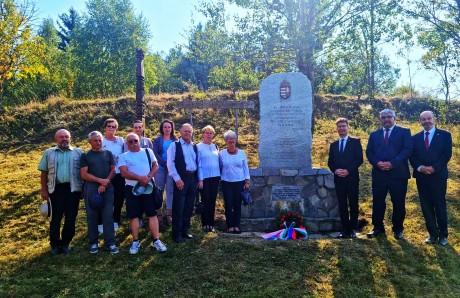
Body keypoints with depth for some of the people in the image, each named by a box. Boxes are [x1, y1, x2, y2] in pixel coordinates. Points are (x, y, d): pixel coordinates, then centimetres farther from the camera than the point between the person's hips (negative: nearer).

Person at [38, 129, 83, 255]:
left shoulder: (78, 152, 6)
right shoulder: (49, 153, 8)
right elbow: (44, 172, 8)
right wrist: (44, 190, 2)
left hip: (73, 189, 0)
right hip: (56, 189, 0)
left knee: (71, 218, 5)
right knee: (56, 218, 6)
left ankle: (66, 243, 21)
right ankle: (55, 244, 19)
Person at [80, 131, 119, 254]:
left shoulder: (108, 154, 10)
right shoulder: (85, 156, 4)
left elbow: (113, 170, 5)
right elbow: (84, 175, -3)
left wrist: (104, 184, -8)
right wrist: (100, 180, -13)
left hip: (107, 188, 1)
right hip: (91, 189, -1)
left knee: (108, 215, 0)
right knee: (92, 216, 4)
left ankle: (111, 243, 4)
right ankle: (93, 243, 16)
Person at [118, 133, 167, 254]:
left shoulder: (147, 151, 10)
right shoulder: (124, 156, 5)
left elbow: (155, 166, 4)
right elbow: (124, 173, -8)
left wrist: (148, 178, -14)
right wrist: (140, 178, -19)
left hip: (148, 187, 1)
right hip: (132, 188, 0)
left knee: (152, 214, -2)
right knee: (133, 215, 2)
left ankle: (156, 240, 3)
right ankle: (136, 242, 12)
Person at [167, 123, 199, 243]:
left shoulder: (194, 146, 15)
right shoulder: (174, 145, -1)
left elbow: (198, 163, 16)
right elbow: (170, 163, -9)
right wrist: (177, 179, -16)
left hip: (193, 178, 6)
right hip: (181, 178, -5)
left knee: (189, 206, 11)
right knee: (178, 207, -2)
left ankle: (185, 230, 24)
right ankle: (177, 233, 8)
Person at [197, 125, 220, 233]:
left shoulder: (215, 146, 12)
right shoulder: (199, 147, -3)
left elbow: (218, 162, 14)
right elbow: (198, 164, -7)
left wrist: (220, 176, 8)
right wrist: (200, 179, -11)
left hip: (215, 177, 4)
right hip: (205, 178, -4)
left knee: (212, 201, 8)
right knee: (205, 201, 1)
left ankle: (211, 224, 17)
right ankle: (205, 224, 13)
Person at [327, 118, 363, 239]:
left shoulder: (355, 142, 4)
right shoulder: (333, 145, 16)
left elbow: (359, 159, -5)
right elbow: (330, 162, 12)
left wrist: (348, 170, -15)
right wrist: (335, 170, -8)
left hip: (352, 178, -3)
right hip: (338, 179, 3)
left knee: (353, 204, 1)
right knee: (342, 205, 5)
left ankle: (352, 229, 11)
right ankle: (345, 230, 10)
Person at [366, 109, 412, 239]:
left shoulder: (404, 132, 5)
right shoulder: (374, 134, 15)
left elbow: (407, 150, -7)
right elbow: (369, 152, 7)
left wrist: (392, 163, -18)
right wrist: (377, 163, -12)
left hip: (398, 173, -2)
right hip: (379, 173, 3)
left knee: (398, 203, 5)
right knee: (377, 202, 6)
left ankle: (398, 229, 20)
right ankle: (378, 227, 19)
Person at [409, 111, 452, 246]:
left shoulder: (445, 135, 1)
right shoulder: (415, 138, 9)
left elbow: (447, 154, -6)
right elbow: (412, 156, 5)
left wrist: (434, 168, -17)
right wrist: (419, 167, -13)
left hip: (438, 175, -3)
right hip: (421, 176, 3)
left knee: (440, 205, 5)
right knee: (426, 206, 6)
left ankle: (443, 234, 19)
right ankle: (433, 233, 17)